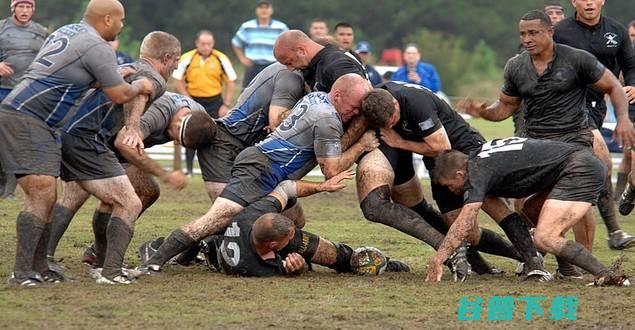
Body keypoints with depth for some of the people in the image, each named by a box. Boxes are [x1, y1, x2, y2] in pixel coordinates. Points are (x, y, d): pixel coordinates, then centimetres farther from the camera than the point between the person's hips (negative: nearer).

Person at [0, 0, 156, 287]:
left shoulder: (68, 31, 19)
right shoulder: (97, 47, -10)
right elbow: (119, 95, -4)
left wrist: (122, 77, 30)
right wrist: (140, 86, 16)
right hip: (25, 120, -10)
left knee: (45, 198, 10)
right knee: (42, 194, -16)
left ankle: (39, 268, 12)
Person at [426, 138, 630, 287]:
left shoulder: (478, 171, -10)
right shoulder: (481, 158, 19)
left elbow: (464, 224, -18)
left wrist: (437, 261, -18)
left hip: (580, 169, -10)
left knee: (544, 238, -17)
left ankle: (606, 276, -24)